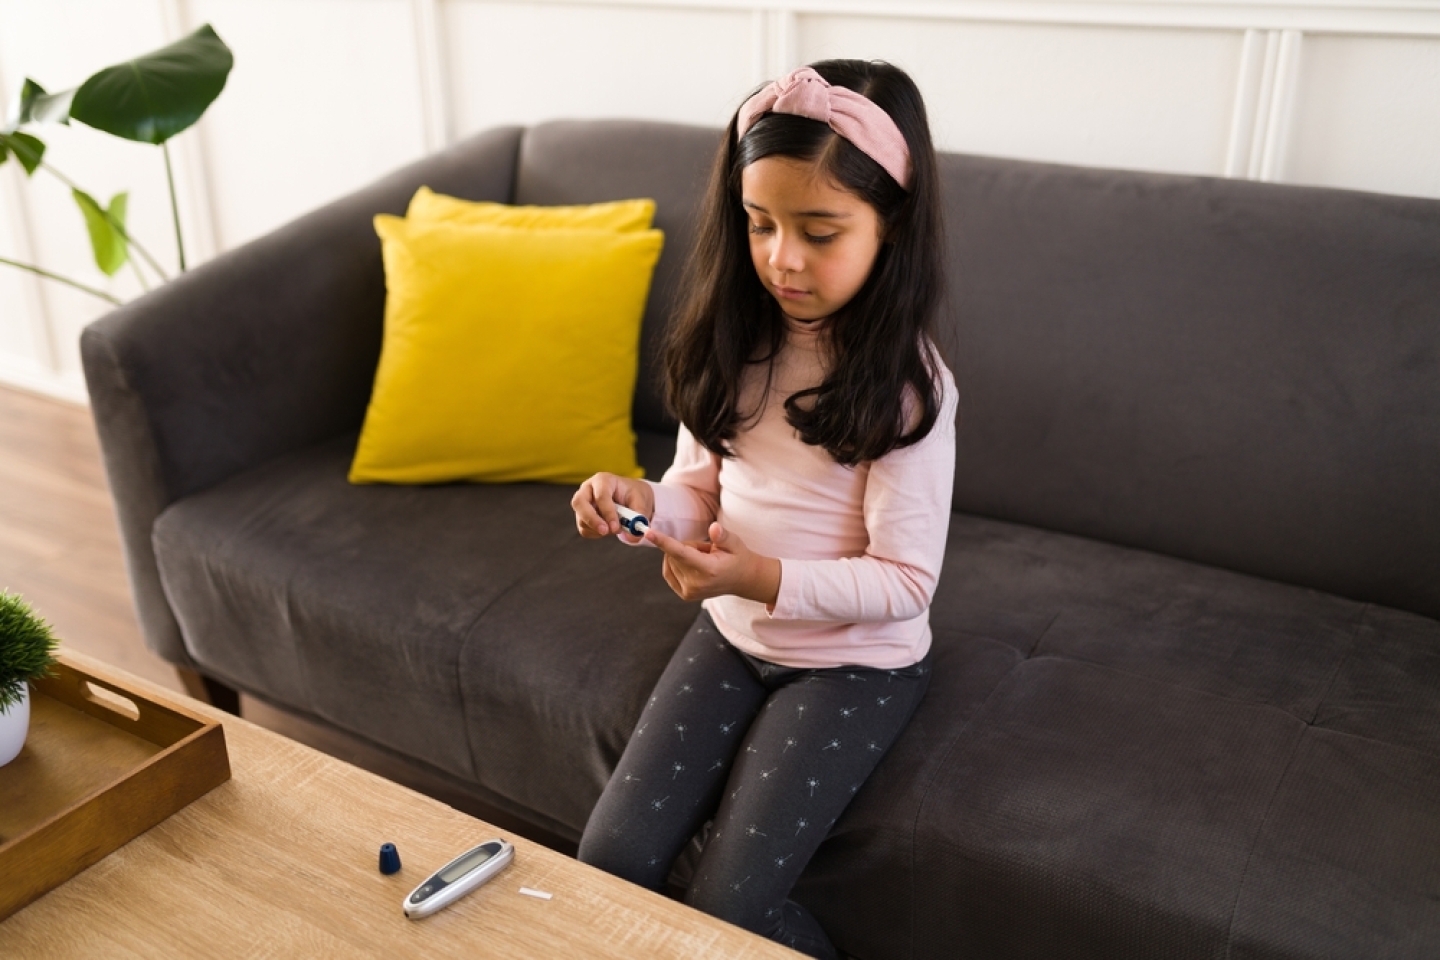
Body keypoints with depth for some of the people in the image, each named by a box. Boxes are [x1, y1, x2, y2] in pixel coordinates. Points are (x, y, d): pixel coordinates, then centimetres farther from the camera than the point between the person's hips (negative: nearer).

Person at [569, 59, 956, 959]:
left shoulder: (905, 385, -20)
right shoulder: (732, 344, -5)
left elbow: (906, 583, -18)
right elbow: (702, 487, 5)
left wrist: (766, 579, -32)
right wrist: (643, 501, -18)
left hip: (857, 661, -5)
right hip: (732, 634, 5)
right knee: (613, 858, -3)